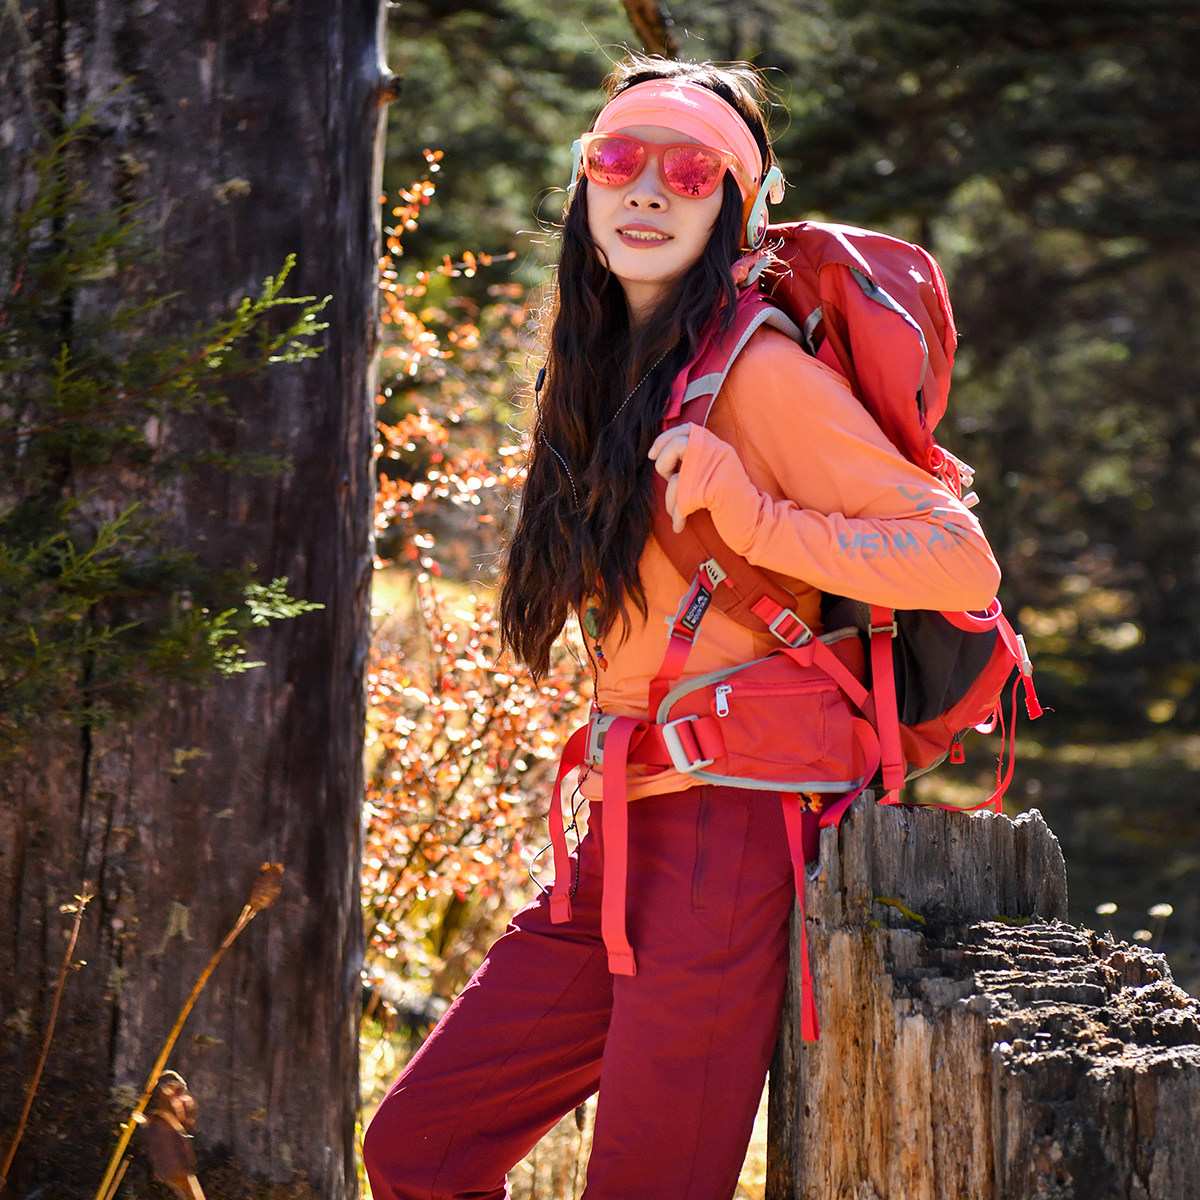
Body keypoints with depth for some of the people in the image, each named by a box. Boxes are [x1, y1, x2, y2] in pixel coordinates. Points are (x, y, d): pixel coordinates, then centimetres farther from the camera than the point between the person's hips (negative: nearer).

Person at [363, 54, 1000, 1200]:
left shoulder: (760, 371, -9)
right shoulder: (608, 376, 17)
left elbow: (963, 559, -15)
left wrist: (751, 518, -21)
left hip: (725, 825, -9)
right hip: (620, 840, 9)